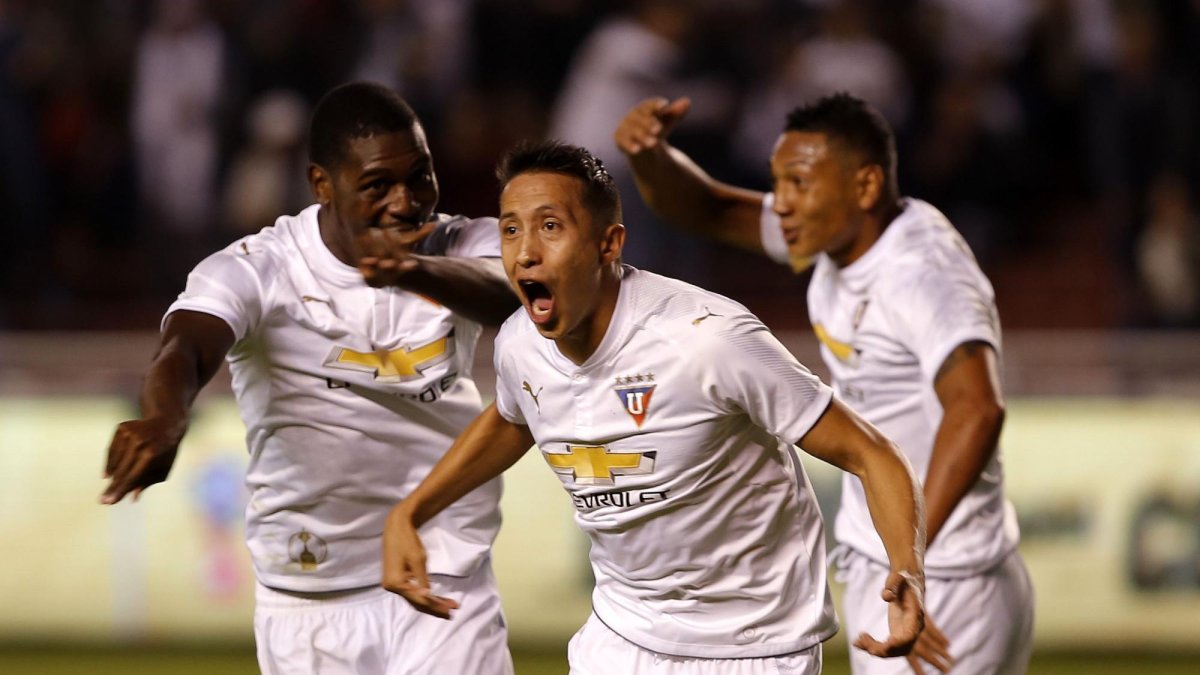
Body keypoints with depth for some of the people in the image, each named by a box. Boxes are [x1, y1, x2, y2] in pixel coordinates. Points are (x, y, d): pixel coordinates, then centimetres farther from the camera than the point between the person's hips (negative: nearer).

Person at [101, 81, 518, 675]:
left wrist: (420, 272, -51)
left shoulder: (460, 248, -5)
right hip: (311, 599, -1)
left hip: (450, 583, 1)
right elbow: (185, 347, -31)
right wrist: (164, 420, -55)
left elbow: (508, 292, -28)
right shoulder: (256, 271, -11)